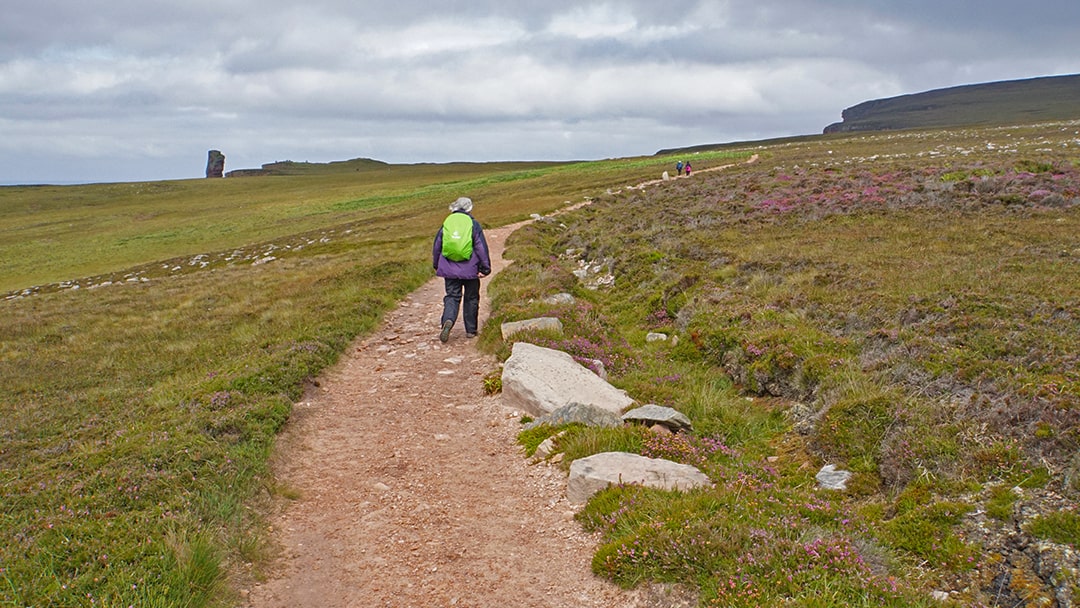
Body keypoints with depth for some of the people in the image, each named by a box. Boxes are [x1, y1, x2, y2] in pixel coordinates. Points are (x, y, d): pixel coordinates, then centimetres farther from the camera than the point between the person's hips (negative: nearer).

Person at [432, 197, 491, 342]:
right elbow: (481, 247, -7)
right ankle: (471, 330, 16)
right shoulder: (473, 224, -4)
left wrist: (436, 265, 25)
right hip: (470, 269, -2)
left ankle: (447, 321, -23)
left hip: (450, 269, 2)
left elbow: (437, 246, 12)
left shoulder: (446, 223, 6)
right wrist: (485, 268, -2)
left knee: (452, 297, 5)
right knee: (471, 298, 11)